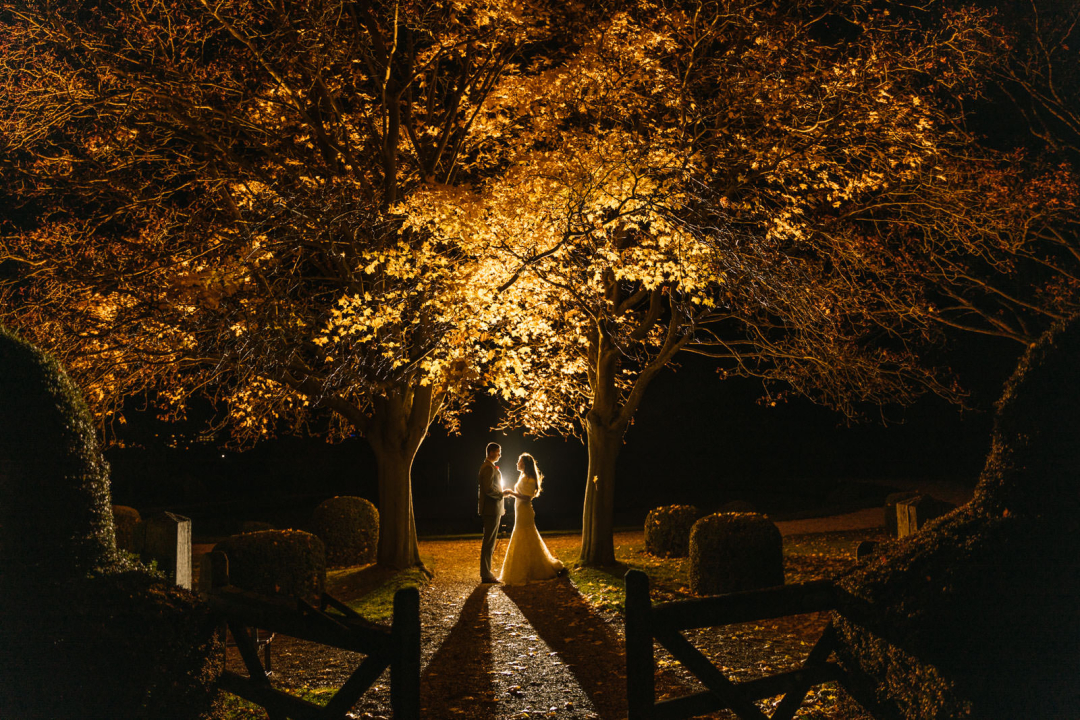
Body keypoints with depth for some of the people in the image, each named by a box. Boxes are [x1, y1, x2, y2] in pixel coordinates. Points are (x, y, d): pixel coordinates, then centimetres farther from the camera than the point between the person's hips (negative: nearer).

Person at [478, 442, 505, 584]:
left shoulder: (490, 467, 19)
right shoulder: (489, 468, -15)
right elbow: (489, 489, -24)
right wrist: (502, 495, -11)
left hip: (493, 509, 11)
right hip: (492, 509, -11)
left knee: (490, 542, 14)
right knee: (489, 542, -7)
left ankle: (486, 572, 20)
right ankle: (486, 575, -4)